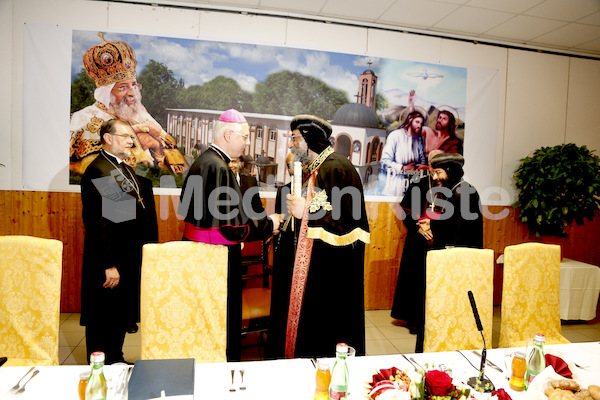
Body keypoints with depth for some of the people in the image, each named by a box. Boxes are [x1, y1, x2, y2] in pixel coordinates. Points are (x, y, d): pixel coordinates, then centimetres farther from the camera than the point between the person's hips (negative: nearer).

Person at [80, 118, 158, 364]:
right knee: (104, 320, 7)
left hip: (130, 259, 9)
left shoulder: (127, 169, 13)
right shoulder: (97, 171, -16)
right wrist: (109, 265, -22)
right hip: (110, 262, -9)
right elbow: (98, 222, -21)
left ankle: (116, 362, 37)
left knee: (122, 316, 21)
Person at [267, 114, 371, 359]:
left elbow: (349, 220, -22)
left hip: (333, 273, -10)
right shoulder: (315, 169, 15)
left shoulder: (336, 168, -16)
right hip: (315, 265, 10)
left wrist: (307, 211, -21)